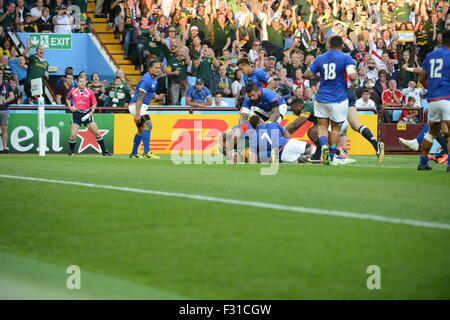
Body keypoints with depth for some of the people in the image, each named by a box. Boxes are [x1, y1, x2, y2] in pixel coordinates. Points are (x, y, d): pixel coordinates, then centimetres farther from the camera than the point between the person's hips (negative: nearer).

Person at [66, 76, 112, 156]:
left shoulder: (90, 92, -3)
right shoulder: (73, 91, 1)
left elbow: (94, 103, 4)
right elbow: (67, 98, 21)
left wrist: (91, 112, -12)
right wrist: (70, 107, 6)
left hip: (87, 114, 0)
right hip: (76, 113, 0)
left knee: (97, 133, -4)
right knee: (73, 135, -9)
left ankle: (104, 151, 6)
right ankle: (71, 152, 13)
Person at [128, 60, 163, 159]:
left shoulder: (154, 78, 11)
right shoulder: (146, 79, -20)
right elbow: (140, 97, -25)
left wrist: (156, 96, 5)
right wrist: (137, 114, -30)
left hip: (142, 106, 11)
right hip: (136, 105, -11)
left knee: (141, 130, 17)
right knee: (148, 125, -24)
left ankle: (134, 154, 26)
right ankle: (146, 153, -30)